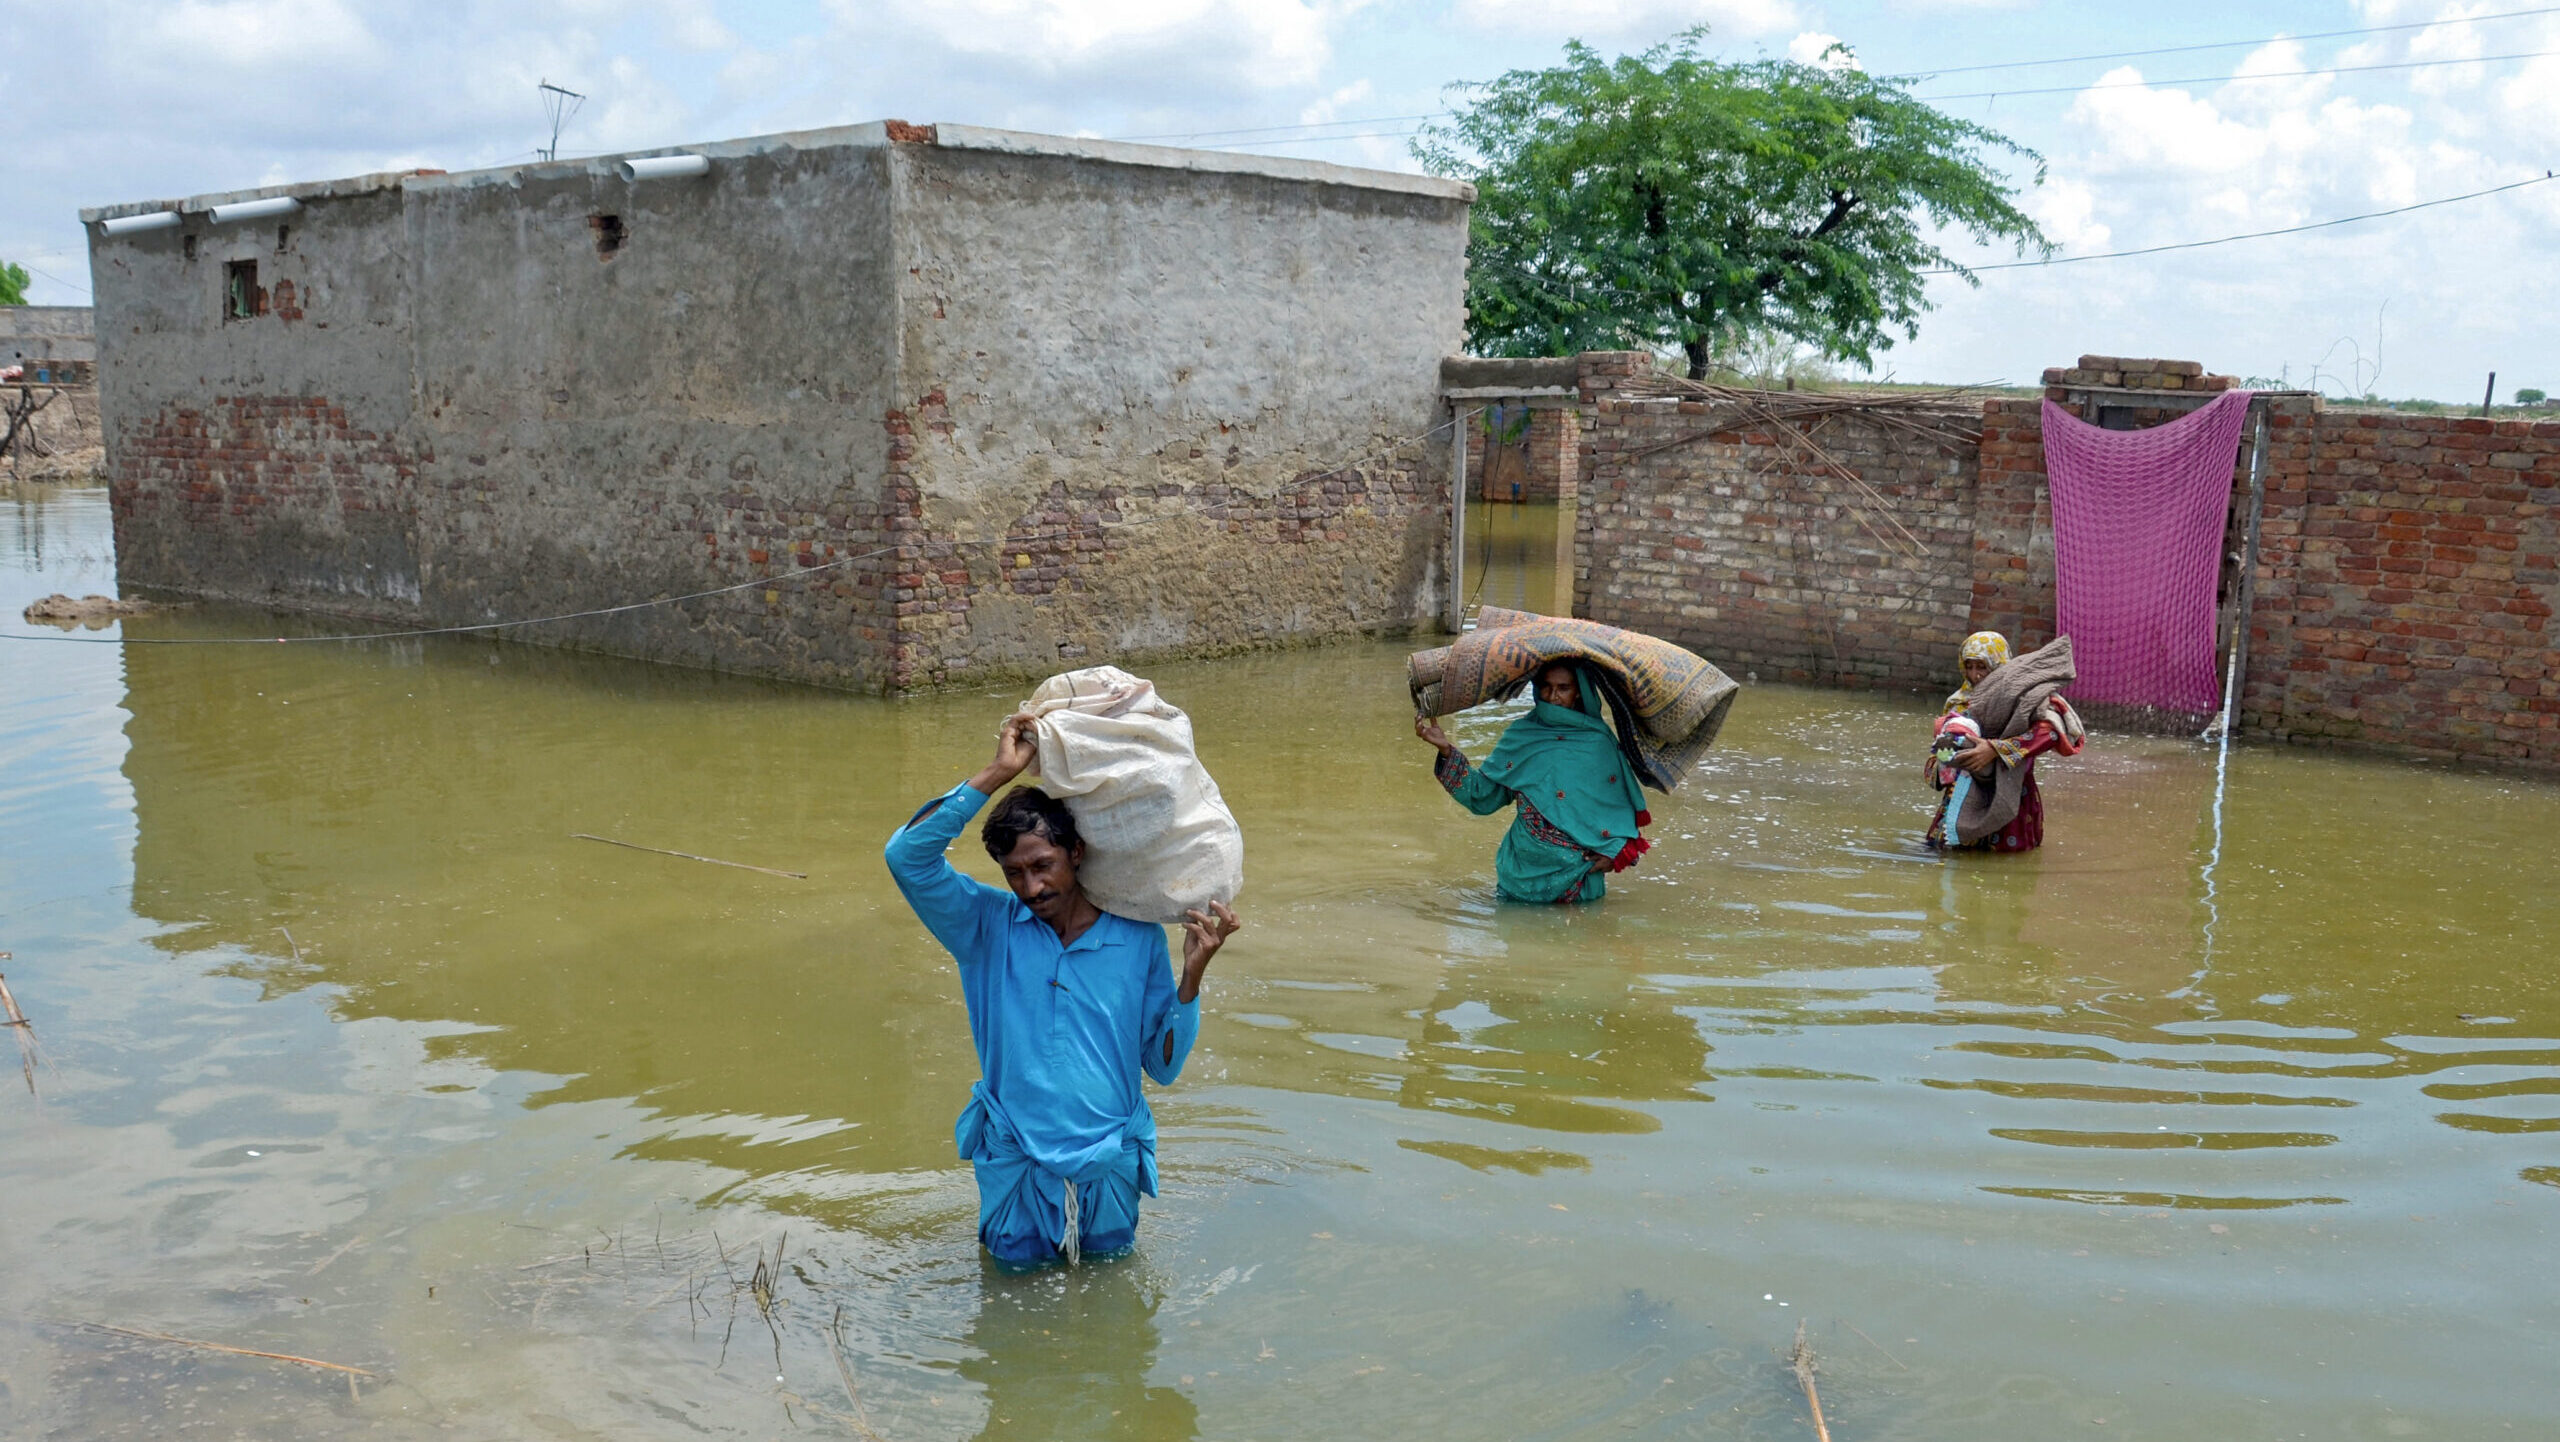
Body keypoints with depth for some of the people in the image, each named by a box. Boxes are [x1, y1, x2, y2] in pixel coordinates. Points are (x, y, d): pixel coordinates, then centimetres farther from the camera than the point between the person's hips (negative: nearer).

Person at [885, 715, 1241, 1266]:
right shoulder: (989, 927, -5)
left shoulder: (1139, 938, -5)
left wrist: (1192, 973, -16)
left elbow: (1163, 1065, -3)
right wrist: (999, 772, -21)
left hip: (1107, 1160, 0)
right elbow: (907, 855, -20)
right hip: (1014, 1159, 0)